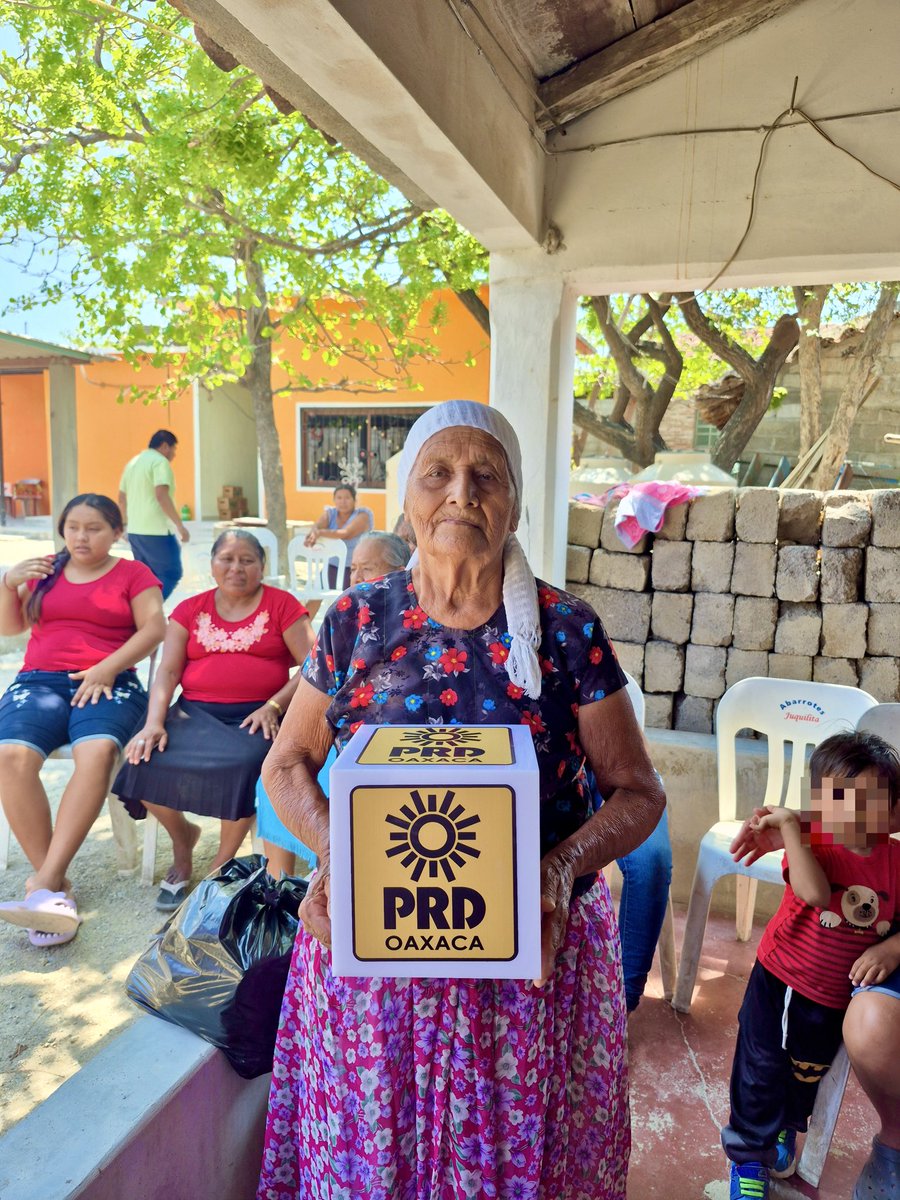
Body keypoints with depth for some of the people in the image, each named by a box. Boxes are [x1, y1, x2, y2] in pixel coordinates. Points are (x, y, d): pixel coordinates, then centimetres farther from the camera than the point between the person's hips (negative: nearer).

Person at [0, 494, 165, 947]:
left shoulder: (133, 574, 12)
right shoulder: (44, 572, 23)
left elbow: (154, 628, -1)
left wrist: (107, 669, -13)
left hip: (108, 684, -3)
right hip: (39, 680, 3)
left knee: (98, 751, -36)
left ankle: (43, 883, -37)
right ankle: (56, 884, -25)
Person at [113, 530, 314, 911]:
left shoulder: (282, 605, 5)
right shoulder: (190, 610, 14)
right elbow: (168, 671, 4)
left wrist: (273, 706, -16)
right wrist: (154, 722, -13)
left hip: (256, 715, -3)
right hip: (197, 712, 3)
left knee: (240, 765, -34)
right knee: (146, 762, -23)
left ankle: (223, 863, -6)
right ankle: (182, 835, 10)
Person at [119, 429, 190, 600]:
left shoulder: (133, 462, 17)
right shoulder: (160, 461, -9)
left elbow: (122, 498, 21)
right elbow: (161, 495, -22)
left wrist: (128, 523, 32)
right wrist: (180, 524, -20)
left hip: (135, 531, 9)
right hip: (157, 531, -9)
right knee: (171, 574, -2)